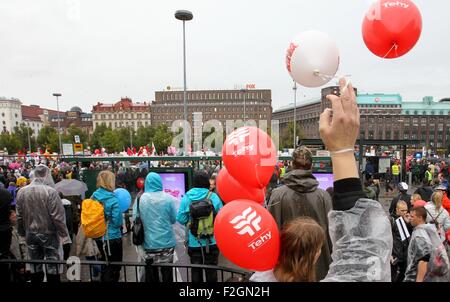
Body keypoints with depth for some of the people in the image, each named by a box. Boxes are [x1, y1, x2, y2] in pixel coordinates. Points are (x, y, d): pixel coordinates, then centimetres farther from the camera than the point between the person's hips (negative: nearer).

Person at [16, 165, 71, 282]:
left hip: (31, 234, 5)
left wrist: (22, 233, 18)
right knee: (52, 267, 7)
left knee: (35, 267, 16)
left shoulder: (21, 192, -1)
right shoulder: (50, 191, -19)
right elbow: (58, 216, -18)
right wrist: (63, 234, -10)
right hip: (49, 233, -5)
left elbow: (19, 216, 7)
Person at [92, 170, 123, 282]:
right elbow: (117, 222, -19)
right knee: (114, 267, 10)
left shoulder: (94, 197, -2)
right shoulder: (113, 199, -21)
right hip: (112, 237, -6)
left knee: (105, 265, 25)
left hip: (98, 237, 7)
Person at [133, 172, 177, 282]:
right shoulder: (168, 198, -8)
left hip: (149, 243, 1)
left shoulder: (140, 199, -7)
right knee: (167, 273, 14)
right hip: (167, 242, 0)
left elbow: (135, 219, 0)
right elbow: (173, 219, 0)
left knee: (151, 273, 15)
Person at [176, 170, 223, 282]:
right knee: (211, 270, 14)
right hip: (211, 241, -1)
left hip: (194, 242, 1)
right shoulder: (213, 197, -12)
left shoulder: (186, 197, -9)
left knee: (196, 270, 17)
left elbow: (181, 219, -6)